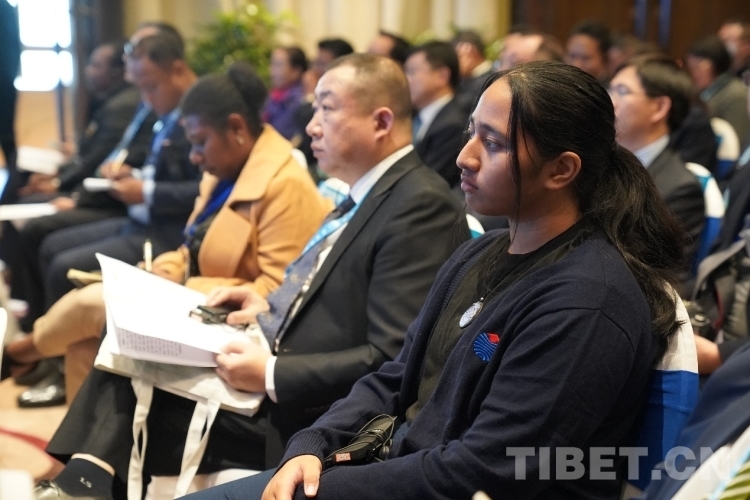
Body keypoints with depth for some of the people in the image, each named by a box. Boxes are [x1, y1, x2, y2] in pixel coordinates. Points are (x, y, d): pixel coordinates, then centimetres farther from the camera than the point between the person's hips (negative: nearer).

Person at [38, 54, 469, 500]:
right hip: (279, 386, 9)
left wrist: (272, 376, -22)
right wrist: (271, 307, 5)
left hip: (312, 419, -9)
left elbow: (394, 361, -24)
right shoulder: (368, 195, 11)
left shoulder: (421, 205, -19)